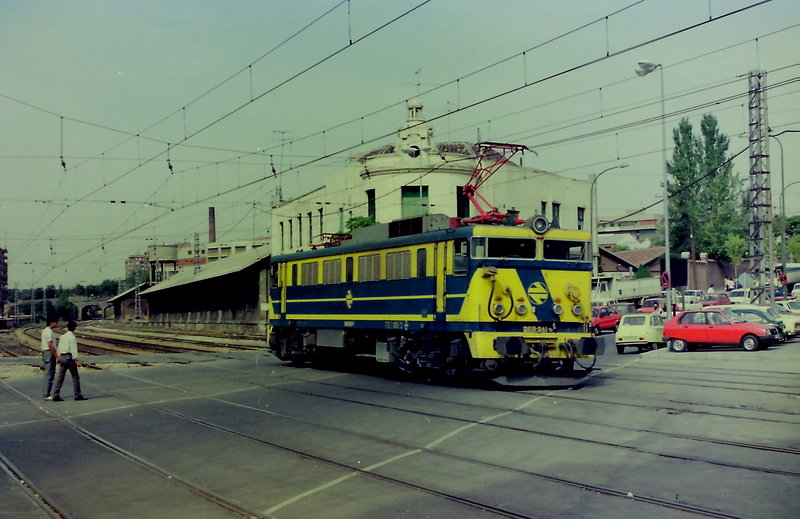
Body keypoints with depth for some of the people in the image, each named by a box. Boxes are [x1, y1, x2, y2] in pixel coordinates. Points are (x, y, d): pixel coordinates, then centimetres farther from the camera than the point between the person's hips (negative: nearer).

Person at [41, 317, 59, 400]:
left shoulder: (45, 331, 17)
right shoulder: (49, 331, -15)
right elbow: (50, 346, -20)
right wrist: (56, 356, -18)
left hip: (45, 353, 11)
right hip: (50, 354, -11)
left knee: (47, 375, 13)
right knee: (49, 375, -8)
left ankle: (46, 394, 17)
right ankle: (47, 395, -8)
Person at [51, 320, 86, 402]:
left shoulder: (62, 337, 13)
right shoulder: (72, 337, -9)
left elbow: (59, 348, 16)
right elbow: (74, 349, -14)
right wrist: (76, 360, -14)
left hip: (62, 356, 7)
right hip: (69, 357, -7)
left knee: (60, 377, 7)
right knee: (75, 377, 0)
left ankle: (56, 396, 5)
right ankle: (77, 395, 2)